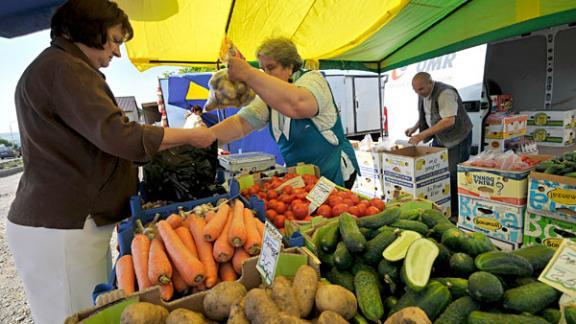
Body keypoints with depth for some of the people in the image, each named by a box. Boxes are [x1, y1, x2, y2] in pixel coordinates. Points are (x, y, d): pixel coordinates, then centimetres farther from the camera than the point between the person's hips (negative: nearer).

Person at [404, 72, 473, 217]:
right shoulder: (423, 93, 2)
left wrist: (422, 135, -35)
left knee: (454, 176, -5)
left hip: (457, 137, -8)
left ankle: (455, 212, 8)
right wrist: (415, 127, 1)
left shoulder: (445, 93, -25)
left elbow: (449, 121, -33)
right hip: (439, 137, 8)